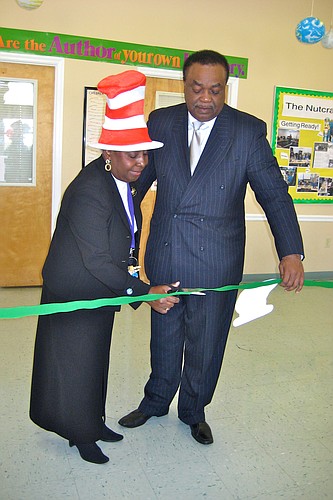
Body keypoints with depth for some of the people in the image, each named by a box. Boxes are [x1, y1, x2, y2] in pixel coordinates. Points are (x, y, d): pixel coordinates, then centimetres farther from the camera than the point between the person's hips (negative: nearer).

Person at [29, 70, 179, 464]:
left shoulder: (124, 180, -3)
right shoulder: (88, 192, -31)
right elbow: (97, 260, -31)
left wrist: (129, 264, 12)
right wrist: (144, 293, -30)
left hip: (102, 289, 9)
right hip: (74, 293, -8)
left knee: (95, 356, 20)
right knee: (75, 361, 8)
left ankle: (91, 422, 39)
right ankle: (80, 434, 28)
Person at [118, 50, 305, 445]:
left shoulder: (249, 131, -6)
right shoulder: (160, 122, 1)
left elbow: (274, 194, -7)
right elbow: (139, 177, 10)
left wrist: (290, 252, -18)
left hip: (216, 263, -2)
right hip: (164, 256, 2)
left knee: (206, 343, 13)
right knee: (164, 337, 19)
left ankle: (193, 411, 39)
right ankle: (155, 401, 44)